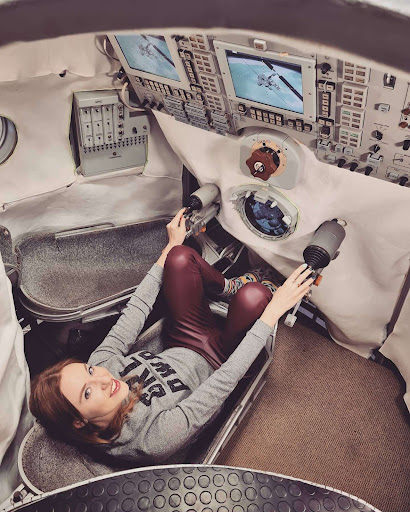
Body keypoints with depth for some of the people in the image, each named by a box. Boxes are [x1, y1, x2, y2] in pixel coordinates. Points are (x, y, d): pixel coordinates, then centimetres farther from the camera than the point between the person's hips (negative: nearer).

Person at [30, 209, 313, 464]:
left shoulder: (99, 363, -22)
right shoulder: (155, 438, -39)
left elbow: (134, 313, -13)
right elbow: (225, 381, -38)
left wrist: (172, 245, -4)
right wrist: (273, 310, -35)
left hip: (182, 350, 6)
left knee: (181, 257, -12)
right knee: (253, 295, -31)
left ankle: (230, 287, 20)